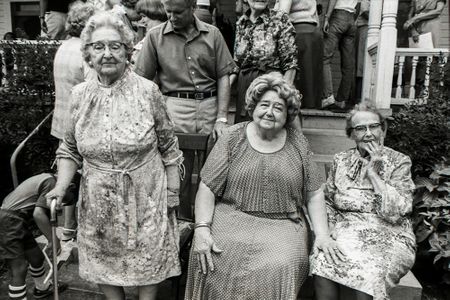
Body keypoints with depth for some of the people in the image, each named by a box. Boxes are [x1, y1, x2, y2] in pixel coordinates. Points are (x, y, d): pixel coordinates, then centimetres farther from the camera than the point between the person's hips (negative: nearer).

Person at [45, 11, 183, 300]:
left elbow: (168, 146, -4)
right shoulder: (79, 94, -1)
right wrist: (61, 186, -7)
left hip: (145, 198, -2)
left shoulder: (148, 91, -10)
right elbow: (70, 149, 7)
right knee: (104, 263, 18)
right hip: (99, 201, 3)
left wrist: (173, 193, -3)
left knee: (148, 263, 12)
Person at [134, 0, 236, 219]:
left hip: (210, 106, 1)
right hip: (175, 109, -1)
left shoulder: (212, 34, 6)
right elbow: (143, 80, 4)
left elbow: (223, 77, 5)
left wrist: (222, 118, -4)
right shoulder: (155, 36, 3)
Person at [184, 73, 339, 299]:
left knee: (280, 268, -27)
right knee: (208, 258, -26)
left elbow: (313, 194, 9)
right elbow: (208, 188, -2)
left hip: (283, 225, 1)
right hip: (232, 218, 0)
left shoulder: (298, 143, 6)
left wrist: (323, 235, -2)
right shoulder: (233, 137, 1)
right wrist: (202, 229, -14)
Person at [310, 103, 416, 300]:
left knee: (367, 277, -31)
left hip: (389, 238, -2)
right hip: (347, 233, 2)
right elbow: (328, 203, 11)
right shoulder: (340, 160, 8)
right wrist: (331, 232, -6)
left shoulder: (399, 162, -1)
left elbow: (395, 212, -12)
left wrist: (372, 172, -13)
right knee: (322, 263, -28)